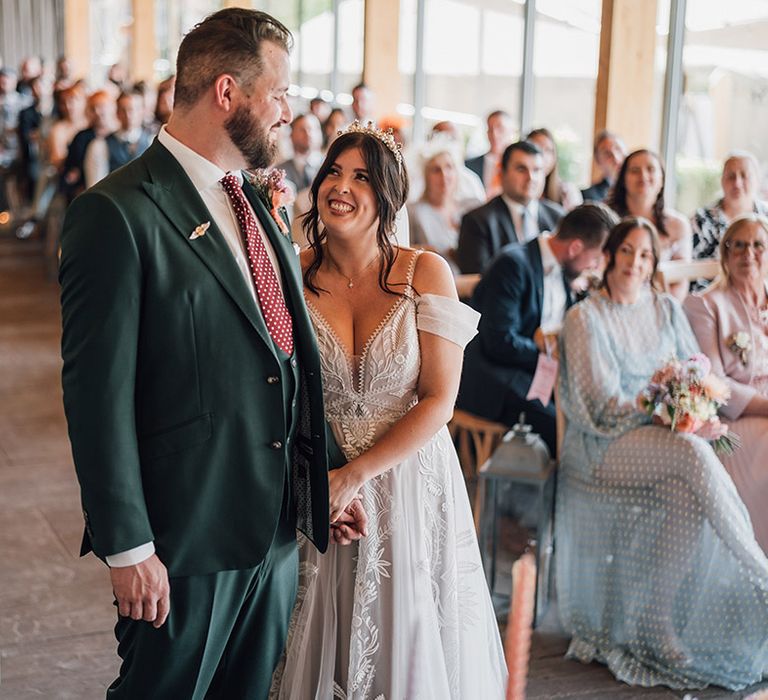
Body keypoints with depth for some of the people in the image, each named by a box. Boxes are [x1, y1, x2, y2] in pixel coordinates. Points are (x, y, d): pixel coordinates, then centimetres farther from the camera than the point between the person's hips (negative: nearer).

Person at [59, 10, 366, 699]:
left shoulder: (257, 206, 10)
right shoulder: (117, 214, -15)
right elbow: (97, 393, -17)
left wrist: (327, 484, 12)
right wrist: (127, 547, -17)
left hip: (277, 529, 7)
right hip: (185, 540, -7)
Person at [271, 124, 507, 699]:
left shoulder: (425, 273, -9)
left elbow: (440, 400, -11)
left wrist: (356, 475, -17)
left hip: (410, 480, -1)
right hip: (321, 495, 1)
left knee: (410, 647, 13)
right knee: (325, 650, 14)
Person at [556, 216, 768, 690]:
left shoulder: (667, 309, 14)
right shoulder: (585, 317, -2)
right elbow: (602, 403, -8)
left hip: (671, 436, 5)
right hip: (605, 443, -4)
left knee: (687, 496, -30)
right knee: (693, 454, -33)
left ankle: (656, 621, -19)